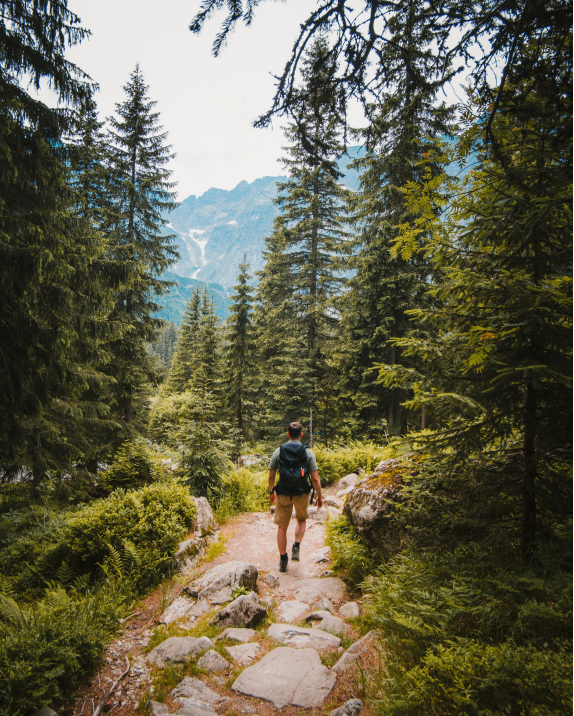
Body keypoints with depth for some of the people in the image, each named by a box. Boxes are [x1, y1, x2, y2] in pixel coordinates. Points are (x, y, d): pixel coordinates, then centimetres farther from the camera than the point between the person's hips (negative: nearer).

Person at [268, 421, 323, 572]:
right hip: (302, 493, 0)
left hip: (283, 494, 0)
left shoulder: (278, 451, 0)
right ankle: (296, 548, 9)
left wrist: (271, 492, 20)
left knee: (282, 527, 13)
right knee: (301, 520, 26)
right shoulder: (308, 452, -4)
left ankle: (283, 560, 19)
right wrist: (319, 496, 6)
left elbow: (271, 476, 5)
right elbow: (315, 478, -6)